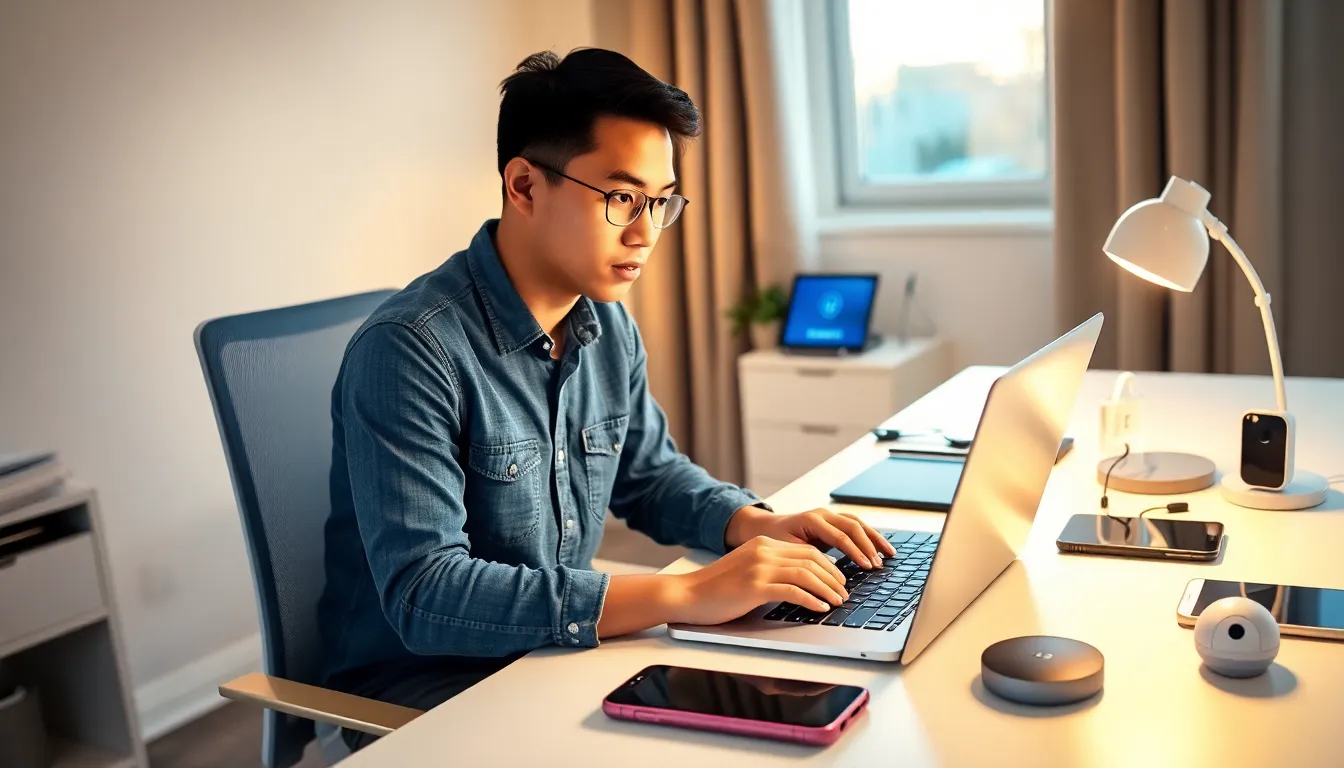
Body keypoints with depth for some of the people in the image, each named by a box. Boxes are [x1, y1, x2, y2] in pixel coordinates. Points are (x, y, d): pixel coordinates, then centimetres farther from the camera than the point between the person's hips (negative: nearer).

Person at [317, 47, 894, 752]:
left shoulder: (609, 326, 2)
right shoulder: (410, 350, -23)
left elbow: (649, 474, 17)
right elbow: (422, 594, -31)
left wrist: (755, 524, -5)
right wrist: (683, 596, -35)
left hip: (556, 650, 7)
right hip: (417, 677, -7)